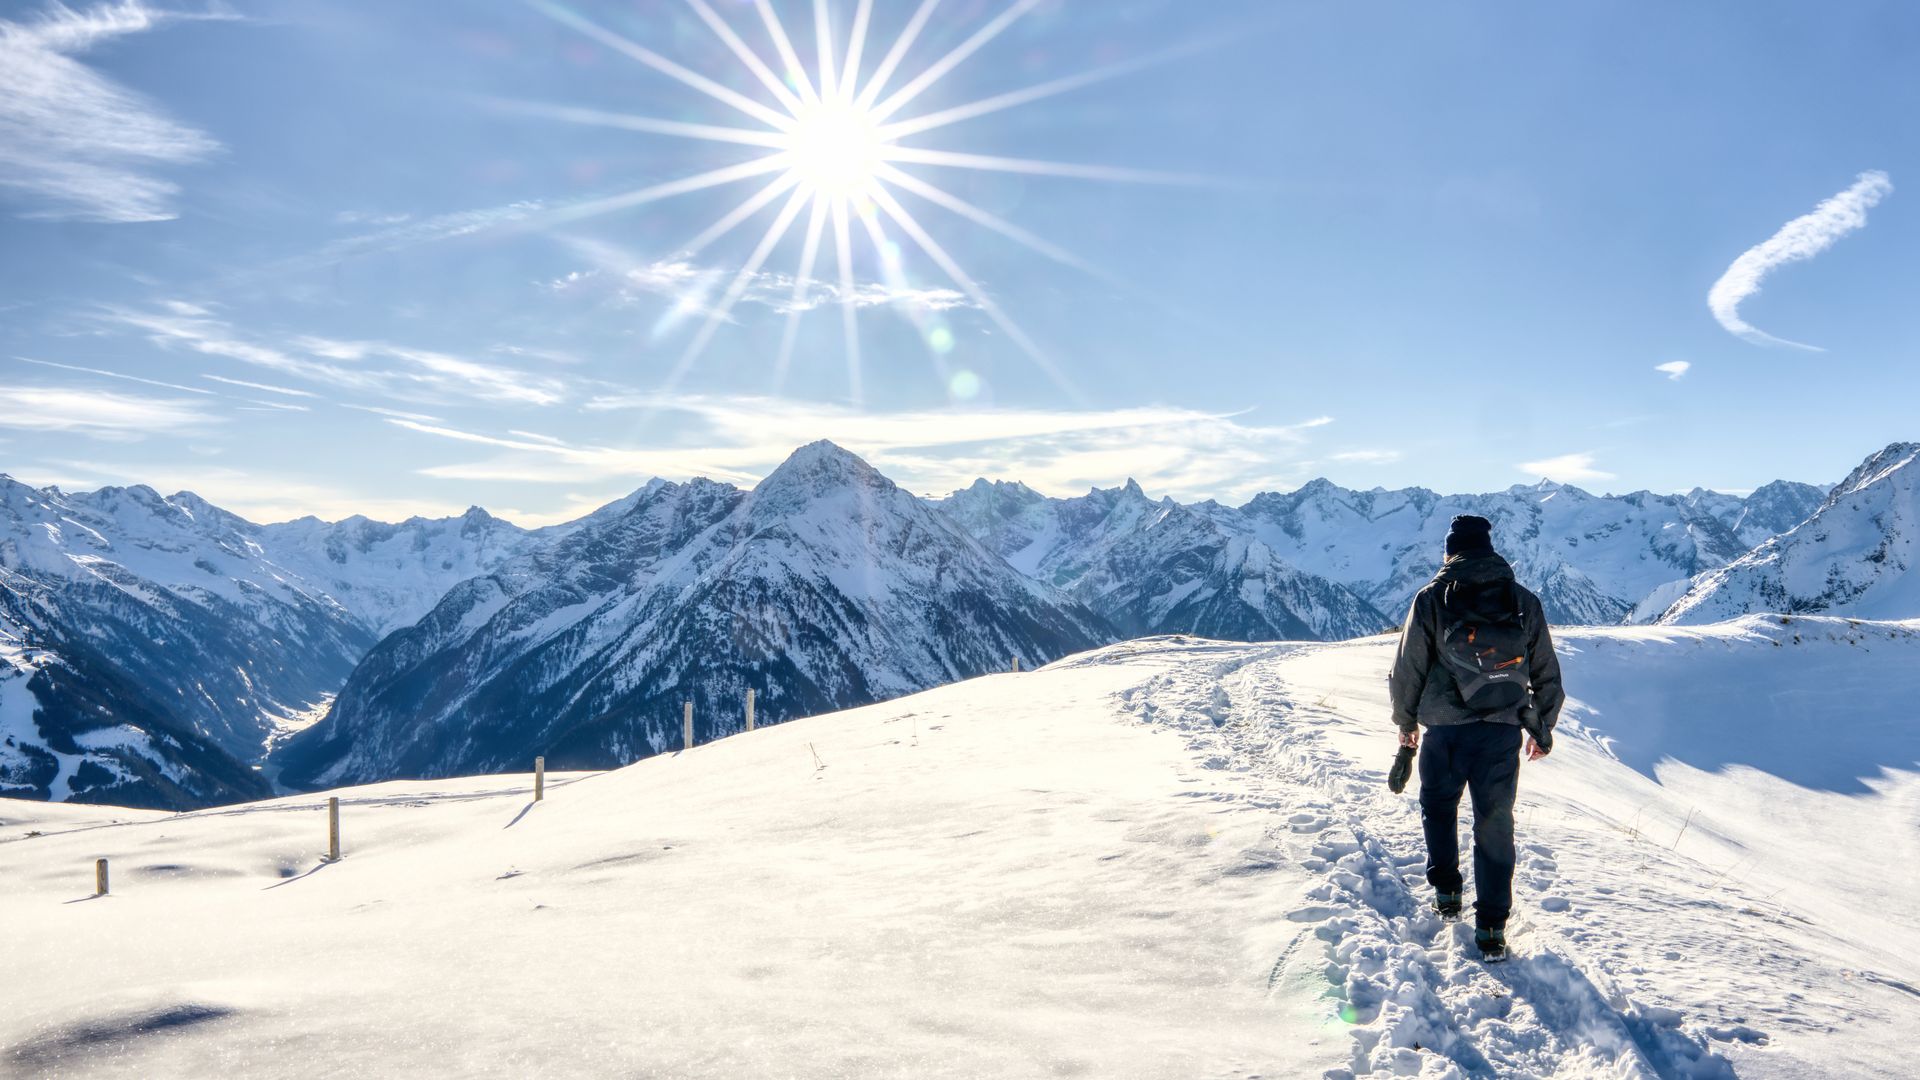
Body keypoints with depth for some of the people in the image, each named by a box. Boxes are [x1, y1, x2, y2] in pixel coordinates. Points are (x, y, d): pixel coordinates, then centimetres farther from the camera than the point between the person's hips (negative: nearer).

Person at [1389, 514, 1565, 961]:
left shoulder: (1432, 599, -4)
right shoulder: (1525, 601, 4)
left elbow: (1408, 668, -1)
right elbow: (1547, 675, 10)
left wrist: (1406, 720, 13)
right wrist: (1543, 730, 21)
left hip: (1446, 728, -2)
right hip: (1503, 729, 2)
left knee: (1438, 807, 22)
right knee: (1495, 824, 7)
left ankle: (1446, 890, 25)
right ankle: (1491, 927, 7)